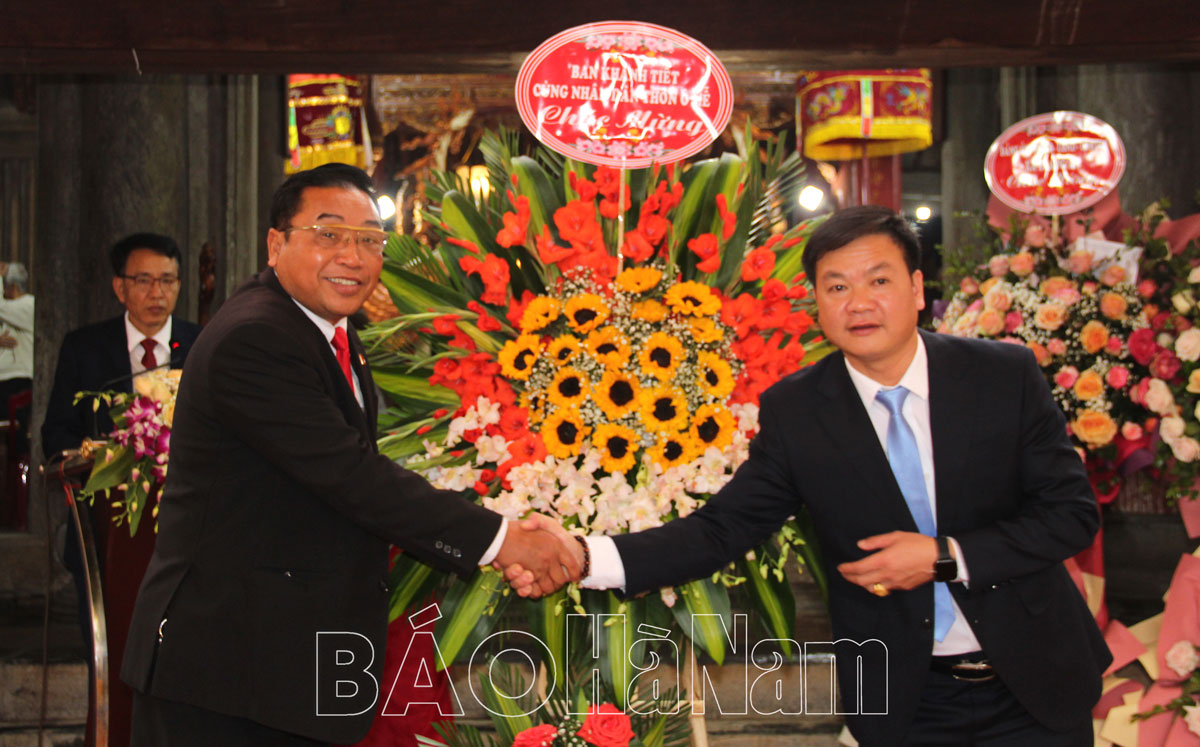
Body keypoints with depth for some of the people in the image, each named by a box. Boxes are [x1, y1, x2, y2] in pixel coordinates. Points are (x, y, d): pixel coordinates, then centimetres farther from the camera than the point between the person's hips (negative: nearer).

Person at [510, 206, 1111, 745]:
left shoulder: (1005, 375, -8)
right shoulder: (793, 412, -7)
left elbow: (1072, 511, -7)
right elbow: (719, 530, -11)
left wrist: (945, 557, -19)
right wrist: (583, 557, -25)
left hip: (1034, 683, 0)